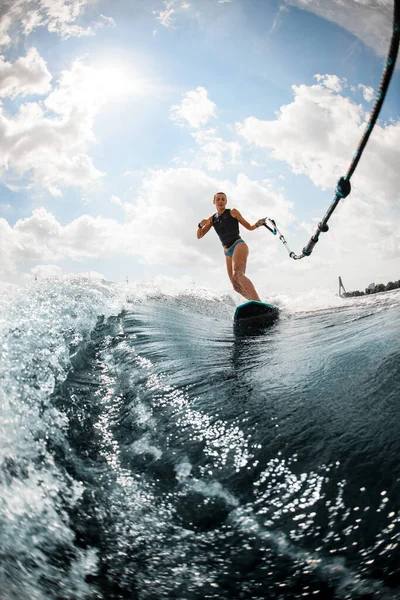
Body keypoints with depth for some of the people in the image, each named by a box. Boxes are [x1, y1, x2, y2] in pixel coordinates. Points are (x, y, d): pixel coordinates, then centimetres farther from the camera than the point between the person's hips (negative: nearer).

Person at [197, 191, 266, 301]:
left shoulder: (232, 212, 8)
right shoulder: (212, 219, 18)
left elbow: (249, 227, 11)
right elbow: (199, 236, 15)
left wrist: (257, 224, -12)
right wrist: (201, 225, -7)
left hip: (238, 245, -6)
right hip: (228, 252, 6)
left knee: (237, 273, -32)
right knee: (237, 286, -4)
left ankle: (258, 303, -49)